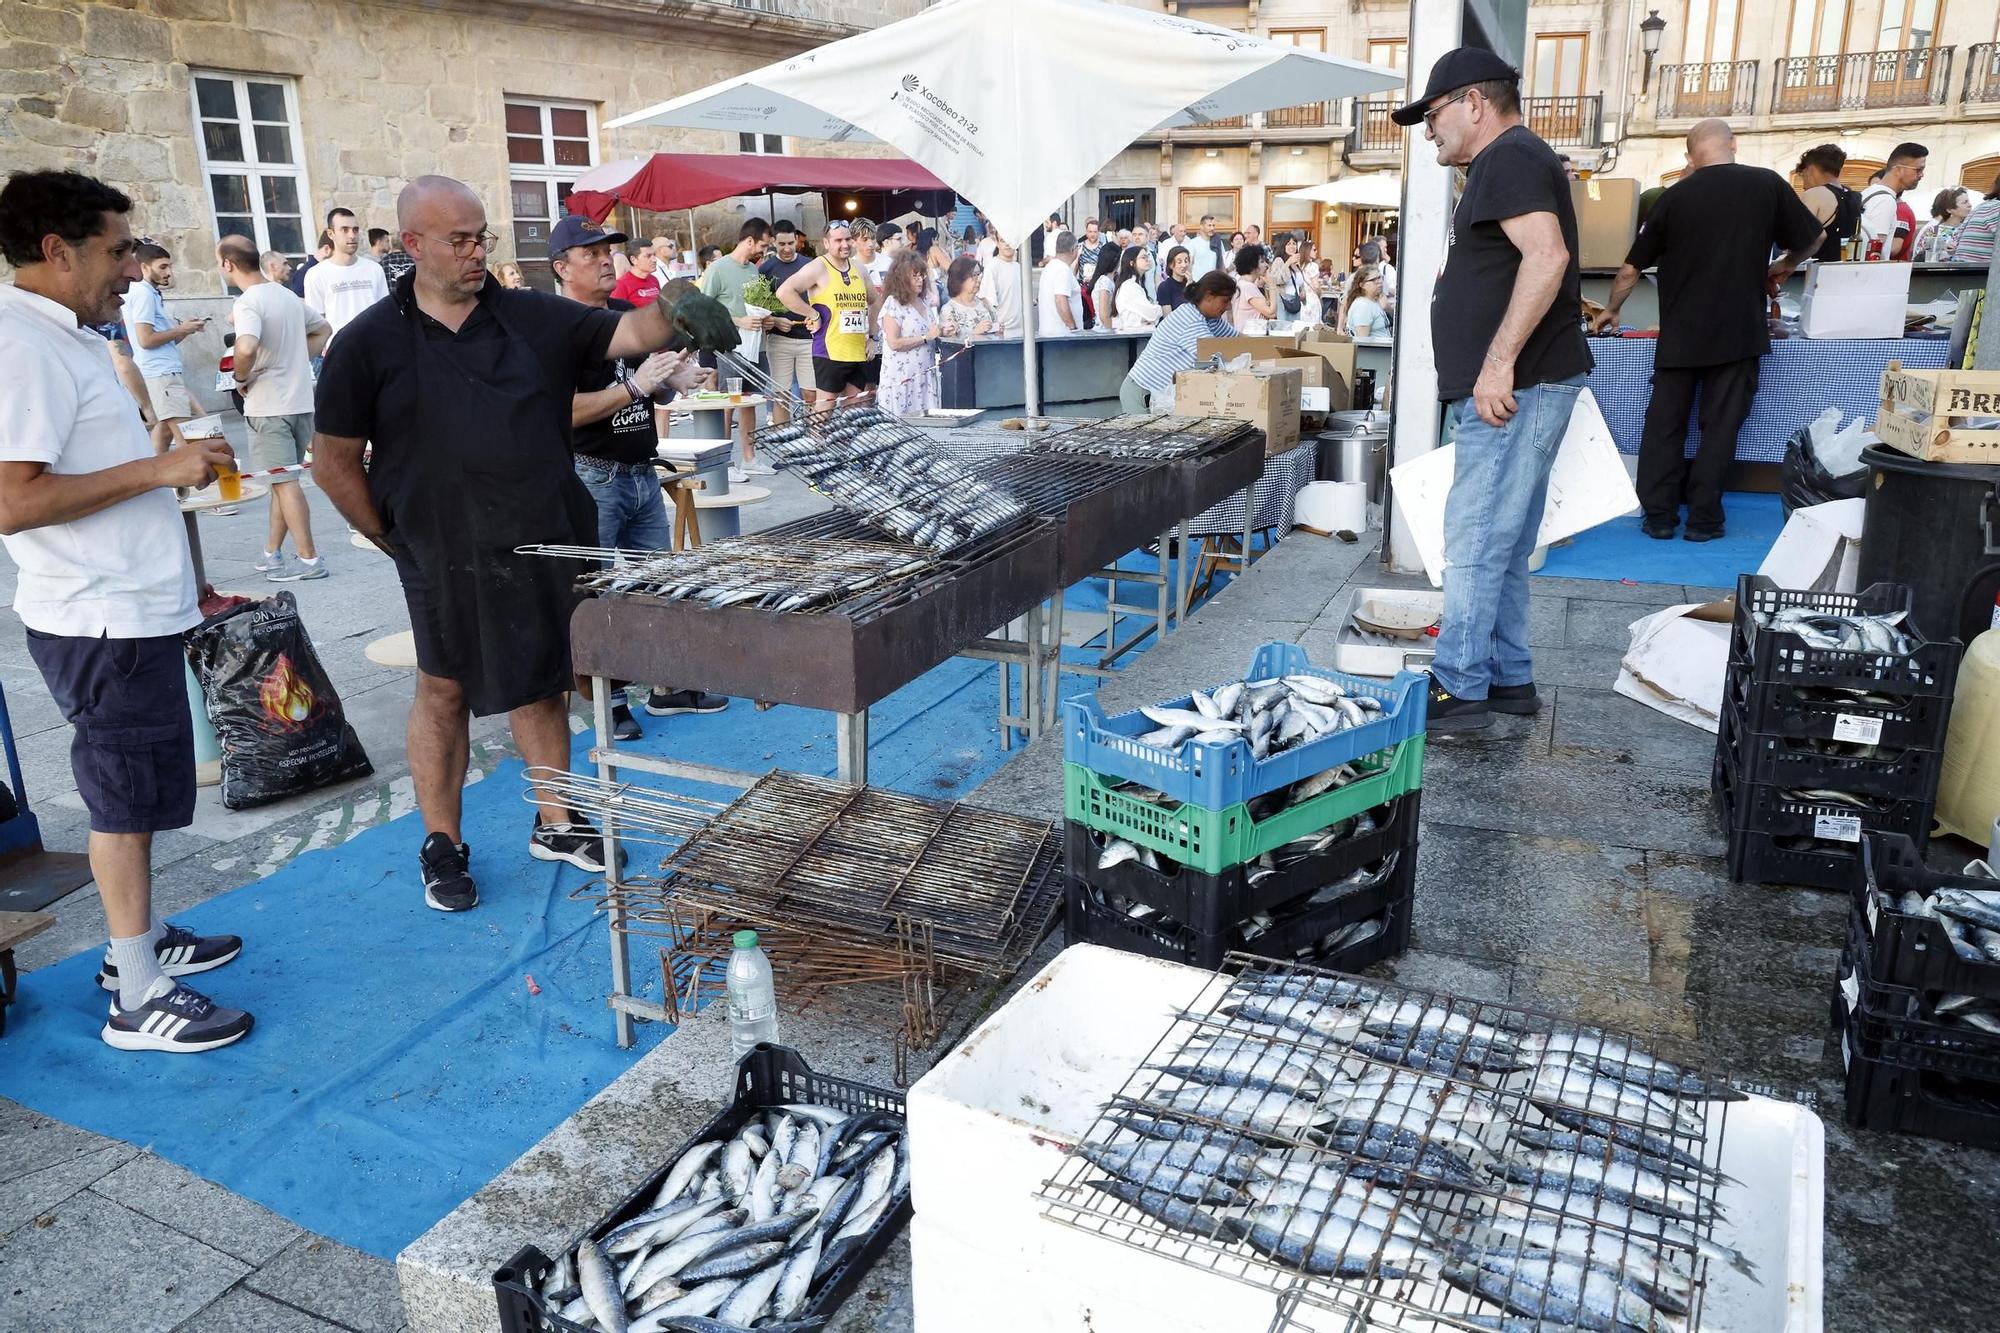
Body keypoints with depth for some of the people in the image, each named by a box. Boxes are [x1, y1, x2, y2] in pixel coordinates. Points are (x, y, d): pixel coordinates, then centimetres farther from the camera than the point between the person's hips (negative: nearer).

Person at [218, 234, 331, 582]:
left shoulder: (248, 302, -15)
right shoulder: (287, 294, 10)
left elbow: (247, 348, -32)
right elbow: (323, 329, 24)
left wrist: (240, 377, -14)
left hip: (269, 406, -8)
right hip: (301, 401, 8)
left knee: (284, 482, -4)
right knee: (283, 479, 14)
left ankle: (309, 559, -3)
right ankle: (272, 553, 22)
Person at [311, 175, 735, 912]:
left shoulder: (533, 317, 3)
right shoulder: (369, 344, -3)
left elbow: (626, 332, -4)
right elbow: (334, 461, 1)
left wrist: (677, 314, -25)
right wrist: (392, 539, -1)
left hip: (547, 545, 3)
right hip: (447, 561, -3)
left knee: (540, 684, 15)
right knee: (443, 690, 9)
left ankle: (554, 822, 31)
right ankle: (441, 846, 24)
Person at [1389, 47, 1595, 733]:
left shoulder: (1508, 159, -11)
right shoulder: (1514, 160, 23)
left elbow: (1546, 256, -25)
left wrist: (1499, 362, -28)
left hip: (1516, 387, -11)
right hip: (1520, 387, 11)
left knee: (1474, 541, -8)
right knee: (1502, 545, 13)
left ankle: (1458, 689, -2)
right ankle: (1508, 678, 20)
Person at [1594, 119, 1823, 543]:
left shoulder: (1675, 196, 0)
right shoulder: (1766, 184, -1)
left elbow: (1632, 268, 6)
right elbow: (1809, 240, 10)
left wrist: (1611, 310, 23)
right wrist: (1782, 268, 29)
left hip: (1680, 333, 1)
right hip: (1738, 331, -1)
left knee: (1664, 424, 8)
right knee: (1720, 426, 5)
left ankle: (1658, 515, 8)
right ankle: (1703, 519, 6)